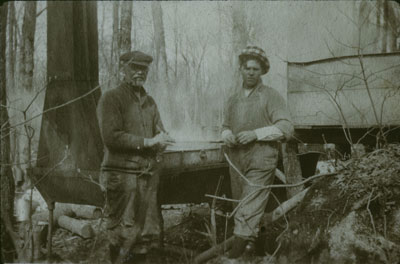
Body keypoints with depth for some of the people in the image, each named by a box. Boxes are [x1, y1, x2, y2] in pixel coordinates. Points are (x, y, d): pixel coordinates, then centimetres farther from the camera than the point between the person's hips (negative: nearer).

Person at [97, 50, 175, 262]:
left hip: (149, 176, 7)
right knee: (124, 237, -4)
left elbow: (161, 136, 18)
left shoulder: (149, 101, 19)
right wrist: (147, 142, -14)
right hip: (122, 175, -7)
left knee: (150, 234, 9)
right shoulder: (111, 98, -2)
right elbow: (111, 136, -14)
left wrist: (158, 144, -6)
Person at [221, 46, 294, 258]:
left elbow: (286, 128, -7)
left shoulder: (271, 96, 0)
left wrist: (255, 133, -17)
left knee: (249, 210, -13)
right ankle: (249, 245, 25)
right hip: (236, 160, 6)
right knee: (241, 206, 12)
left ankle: (237, 250, -13)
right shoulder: (232, 101, 17)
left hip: (261, 160, -6)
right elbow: (225, 126, 25)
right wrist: (227, 135, 1)